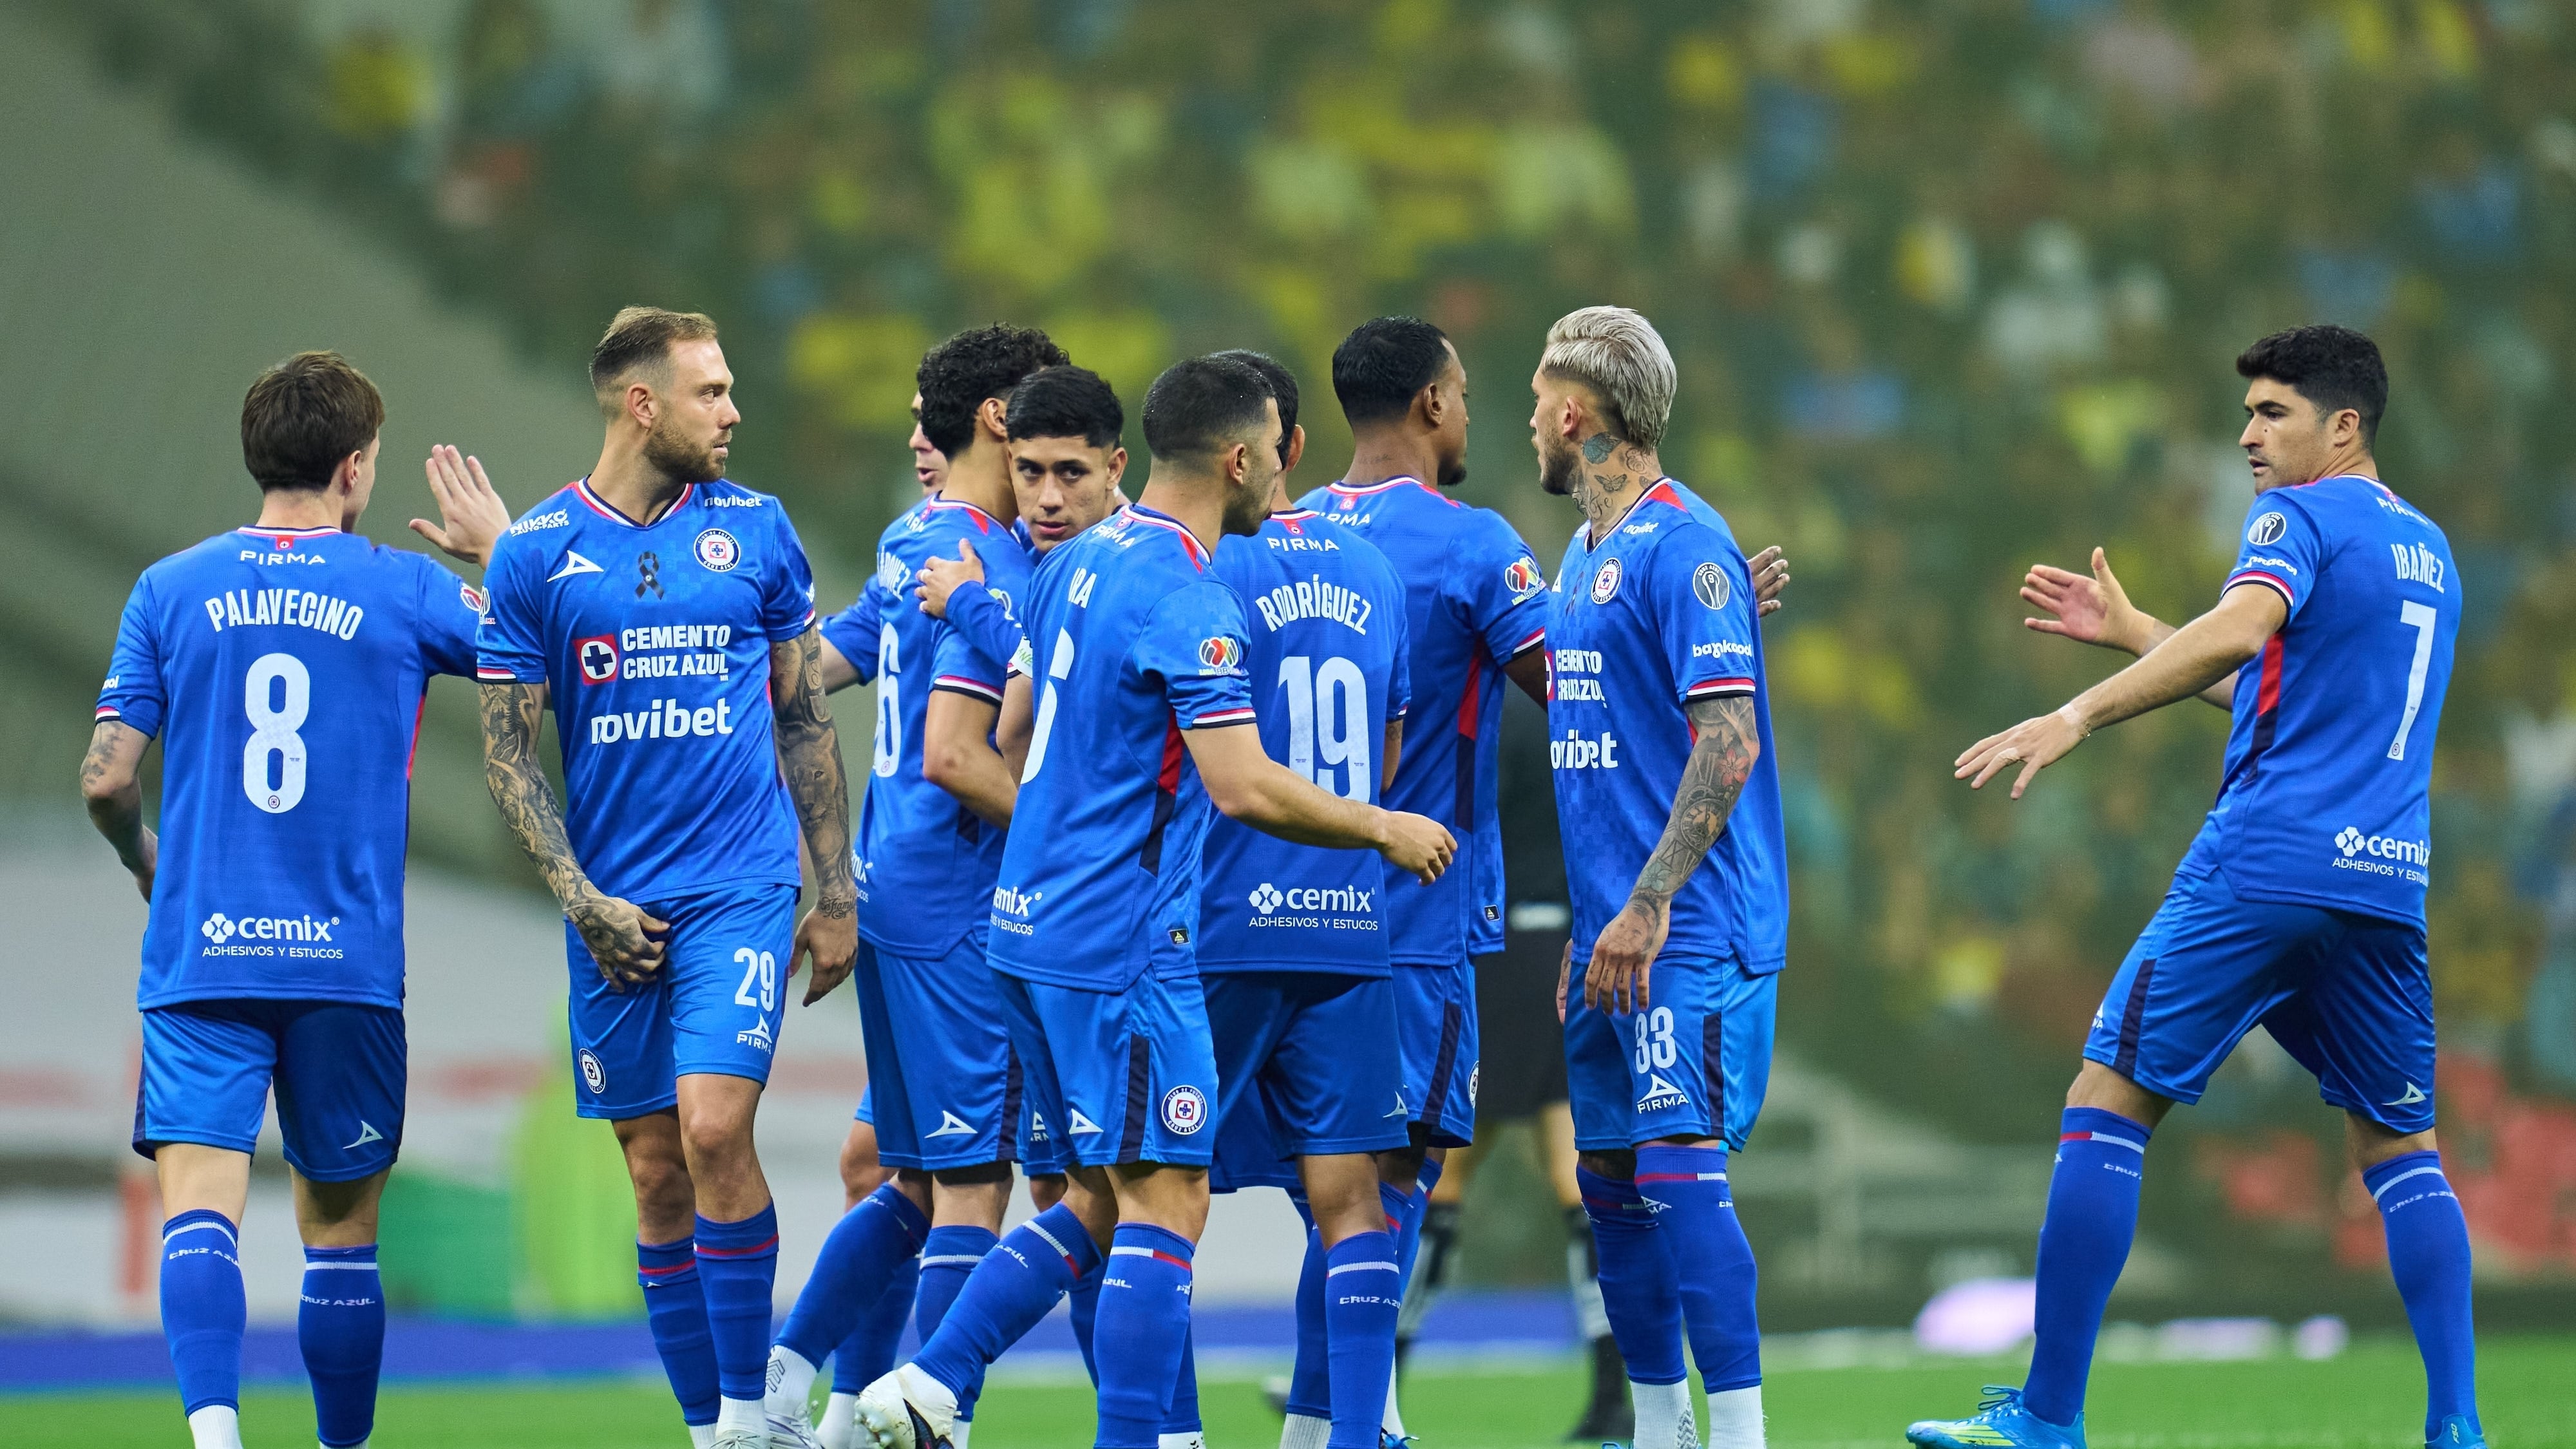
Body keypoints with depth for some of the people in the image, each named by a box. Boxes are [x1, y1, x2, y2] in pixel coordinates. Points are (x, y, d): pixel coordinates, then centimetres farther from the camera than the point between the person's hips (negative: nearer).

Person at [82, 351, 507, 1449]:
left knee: (199, 1204, -11)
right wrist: (499, 551, 26)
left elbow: (106, 782, 0)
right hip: (348, 960, 0)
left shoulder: (172, 590, 3)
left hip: (197, 955, 0)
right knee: (340, 1226, 13)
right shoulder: (405, 592, 1)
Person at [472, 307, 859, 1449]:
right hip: (614, 910, 1)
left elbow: (806, 720, 11)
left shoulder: (755, 530, 5)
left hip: (740, 885, -1)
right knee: (655, 1170, 3)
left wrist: (837, 893, 9)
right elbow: (508, 748, 3)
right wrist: (581, 901, -5)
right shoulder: (536, 553, 1)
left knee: (715, 1128, -17)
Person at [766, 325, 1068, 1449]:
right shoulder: (987, 565, -16)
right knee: (972, 1187, -6)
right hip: (957, 907, -9)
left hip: (889, 889, 9)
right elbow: (952, 757, -22)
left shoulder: (912, 542, 12)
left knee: (917, 1181, 15)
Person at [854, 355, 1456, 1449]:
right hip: (1124, 945, -9)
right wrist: (1385, 831, -9)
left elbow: (1012, 736, 20)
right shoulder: (1188, 601, -17)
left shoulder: (1078, 562, 11)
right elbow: (1245, 789, -22)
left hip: (1035, 920, 9)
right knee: (1166, 1205, -5)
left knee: (1099, 1204, 14)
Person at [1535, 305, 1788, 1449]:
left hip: (1691, 935, -9)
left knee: (1680, 1173, -14)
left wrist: (1647, 906, -22)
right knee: (1611, 1175, 10)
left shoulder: (1683, 547, -12)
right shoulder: (1587, 553, 17)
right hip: (1615, 930, 9)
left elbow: (1729, 742, -19)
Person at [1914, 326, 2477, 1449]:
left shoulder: (2298, 516, -2)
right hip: (2390, 889, 7)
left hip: (2263, 868, -7)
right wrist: (2130, 633, 33)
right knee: (2400, 1147, 15)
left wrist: (2080, 715, -27)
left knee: (2107, 1103, -3)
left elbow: (2238, 630, -23)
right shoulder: (2425, 549, 22)